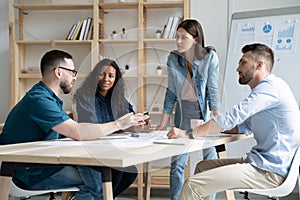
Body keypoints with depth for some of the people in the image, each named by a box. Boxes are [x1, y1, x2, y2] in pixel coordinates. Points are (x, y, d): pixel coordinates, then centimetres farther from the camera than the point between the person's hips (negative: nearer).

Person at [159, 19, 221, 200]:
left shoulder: (210, 57, -10)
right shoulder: (173, 59, 0)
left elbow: (213, 89, -9)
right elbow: (171, 90, 7)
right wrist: (164, 121, 6)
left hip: (205, 112, -3)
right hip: (183, 112, 3)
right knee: (177, 163, 2)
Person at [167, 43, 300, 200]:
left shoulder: (271, 87, -13)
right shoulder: (266, 88, 21)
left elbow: (231, 117, -20)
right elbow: (244, 127, 23)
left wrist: (188, 133, -16)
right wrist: (207, 128, 10)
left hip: (269, 171, -11)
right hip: (261, 162, 11)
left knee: (193, 185, -17)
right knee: (202, 167, 18)